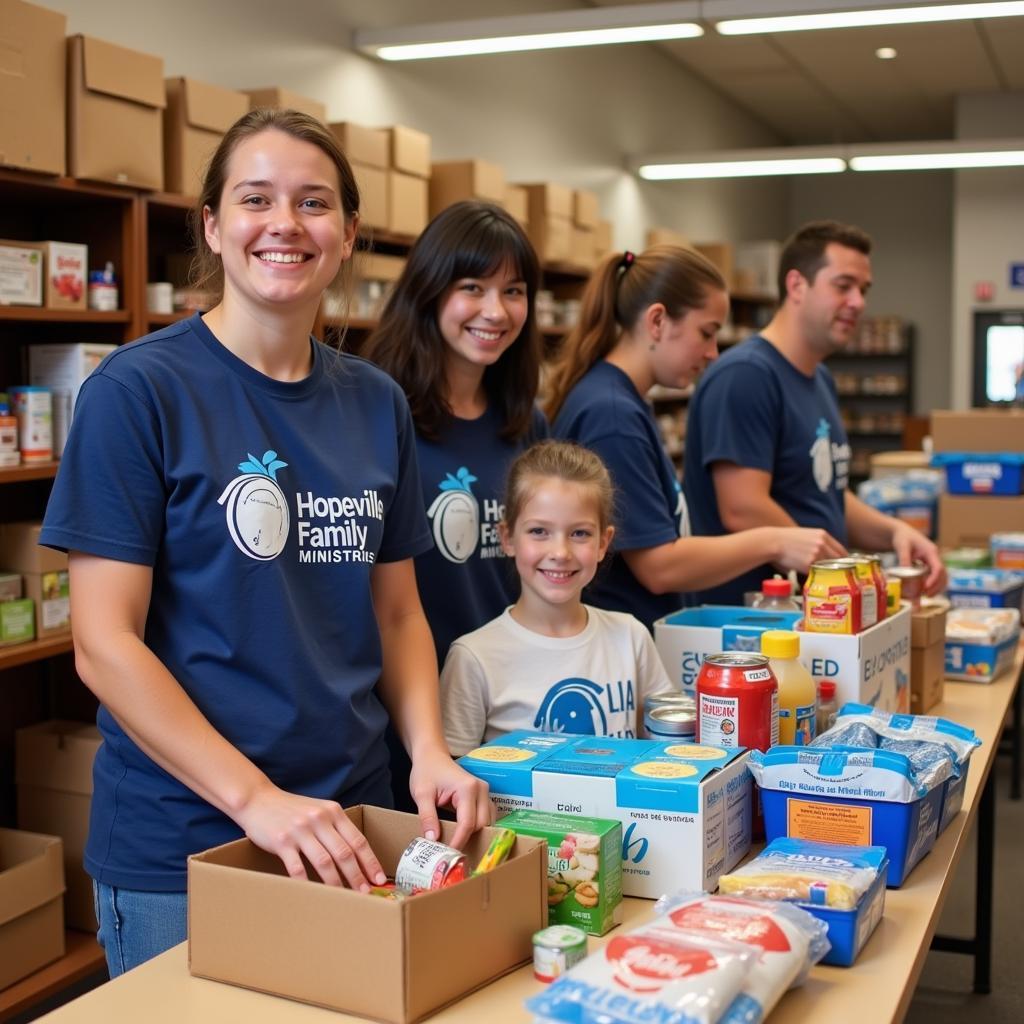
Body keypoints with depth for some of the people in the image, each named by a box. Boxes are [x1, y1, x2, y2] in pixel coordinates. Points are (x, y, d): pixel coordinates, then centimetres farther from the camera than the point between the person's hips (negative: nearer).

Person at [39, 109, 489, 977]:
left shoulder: (376, 403, 4)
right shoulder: (139, 389, -11)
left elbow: (397, 613, 10)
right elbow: (104, 643, -14)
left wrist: (430, 750, -7)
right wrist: (256, 797, -21)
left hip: (350, 830, 5)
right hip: (178, 845, -5)